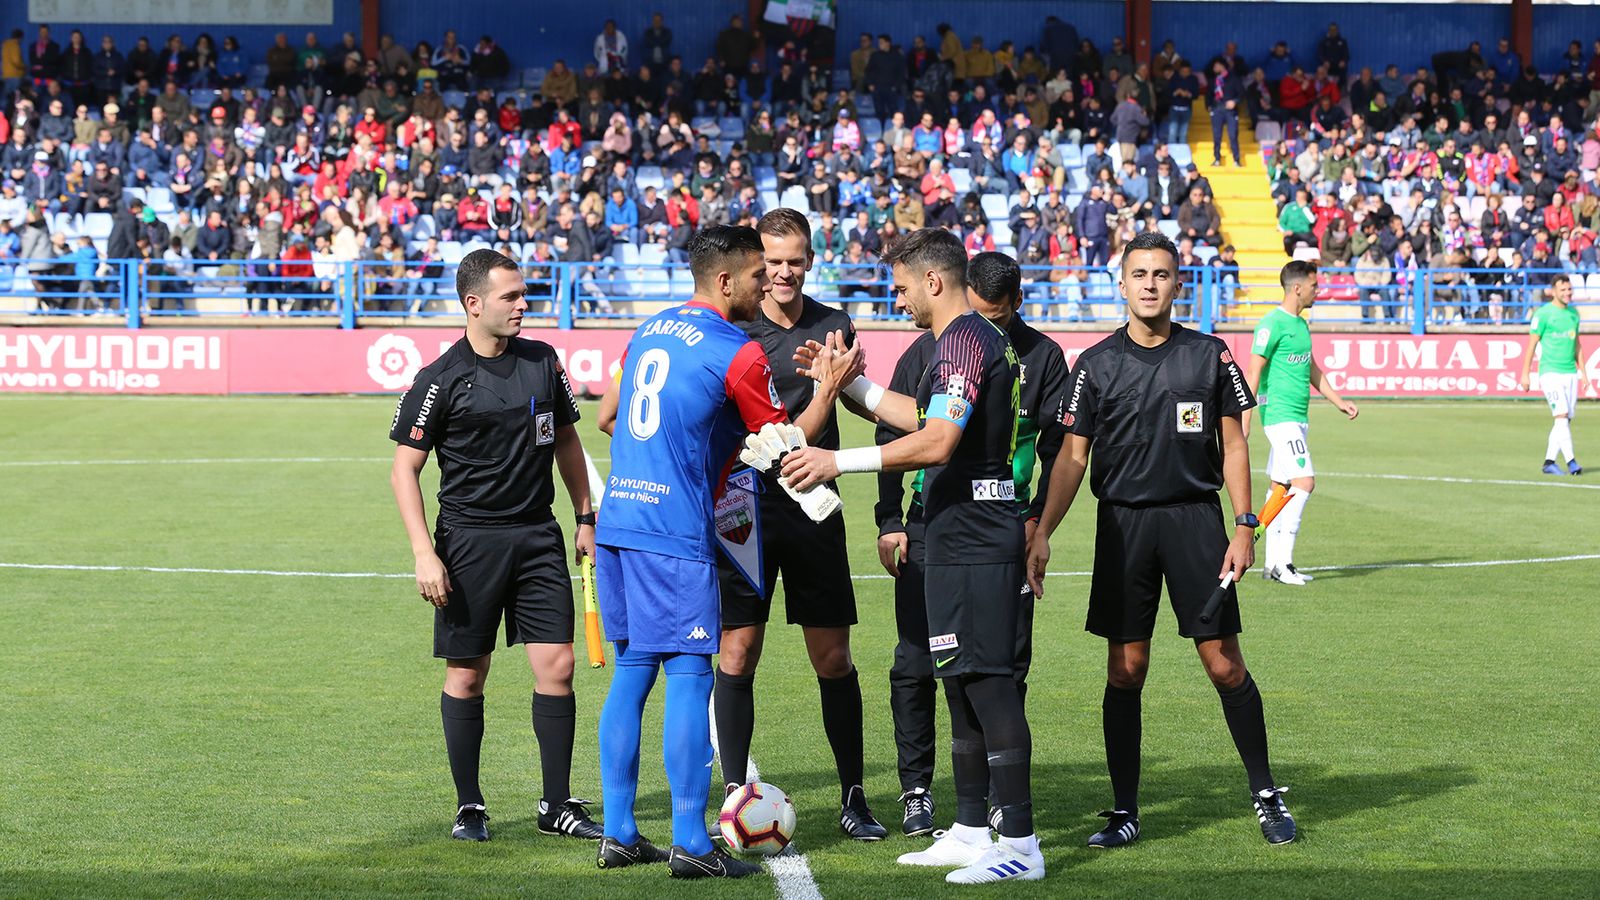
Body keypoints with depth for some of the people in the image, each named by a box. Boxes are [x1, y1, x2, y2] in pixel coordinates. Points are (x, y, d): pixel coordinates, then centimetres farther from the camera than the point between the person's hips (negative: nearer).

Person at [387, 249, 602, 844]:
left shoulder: (543, 362, 7)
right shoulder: (440, 380, -7)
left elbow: (566, 441, 20)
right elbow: (405, 468, -5)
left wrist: (586, 518, 16)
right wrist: (425, 553, -13)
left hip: (538, 537, 4)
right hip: (468, 541, -4)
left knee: (557, 666, -2)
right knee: (465, 676, 3)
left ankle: (558, 806, 8)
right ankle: (469, 808, 15)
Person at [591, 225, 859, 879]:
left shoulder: (649, 330, 15)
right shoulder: (739, 353, -9)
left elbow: (607, 417, 25)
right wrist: (831, 385, 10)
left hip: (618, 521, 8)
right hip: (675, 535, -8)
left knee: (631, 672, 12)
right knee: (689, 676, -4)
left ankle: (619, 834, 14)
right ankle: (690, 845, -3)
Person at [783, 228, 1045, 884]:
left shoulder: (964, 341, -15)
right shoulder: (973, 338, 18)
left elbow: (936, 442, -25)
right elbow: (921, 417, 30)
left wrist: (840, 461, -22)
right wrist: (846, 383, 28)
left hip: (973, 540, -11)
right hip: (961, 540, 11)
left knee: (987, 682, -11)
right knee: (962, 683, 14)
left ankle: (1020, 843, -11)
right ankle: (971, 832, 20)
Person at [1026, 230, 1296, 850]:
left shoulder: (1209, 356, 3)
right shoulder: (1096, 364, 3)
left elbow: (1234, 445, 6)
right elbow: (1072, 456, 3)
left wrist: (1244, 527, -2)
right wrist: (1042, 532, -7)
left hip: (1196, 519, 0)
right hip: (1122, 524, 1)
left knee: (1225, 665, -1)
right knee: (1125, 670, 3)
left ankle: (1265, 794, 13)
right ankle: (1124, 810, 11)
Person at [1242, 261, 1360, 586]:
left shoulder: (1300, 324, 16)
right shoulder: (1272, 324, -12)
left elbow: (1312, 369, 27)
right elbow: (1254, 373, -14)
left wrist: (1338, 401, 23)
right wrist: (1244, 421, -16)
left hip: (1298, 418, 9)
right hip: (1280, 415, -9)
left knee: (1281, 488, 9)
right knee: (1304, 482, -16)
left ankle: (1272, 563, 11)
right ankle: (1282, 561, -15)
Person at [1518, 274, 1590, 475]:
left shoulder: (1573, 313, 14)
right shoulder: (1543, 314, -5)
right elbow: (1532, 344, -3)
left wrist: (1583, 372, 19)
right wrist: (1525, 374, -5)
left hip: (1570, 373, 6)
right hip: (1550, 373, -6)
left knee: (1566, 421, 2)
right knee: (1561, 415, -16)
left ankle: (1549, 462, 9)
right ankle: (1570, 461, -18)